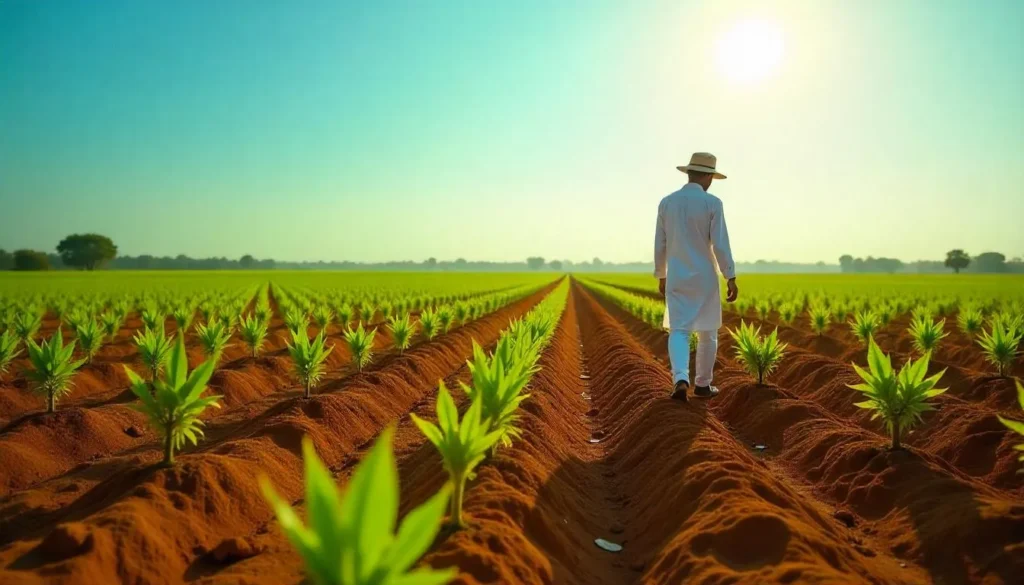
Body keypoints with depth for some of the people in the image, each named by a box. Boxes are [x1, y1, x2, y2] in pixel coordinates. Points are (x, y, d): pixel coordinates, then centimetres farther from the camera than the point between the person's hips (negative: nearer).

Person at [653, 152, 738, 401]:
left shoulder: (666, 202, 2)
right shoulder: (712, 203, -9)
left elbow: (660, 244, 6)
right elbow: (720, 245, -13)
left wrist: (661, 276, 17)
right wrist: (731, 278, -8)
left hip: (676, 278, 3)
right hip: (705, 277, -2)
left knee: (678, 331, 3)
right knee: (707, 332, 12)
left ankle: (681, 380, -17)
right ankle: (702, 384, 19)